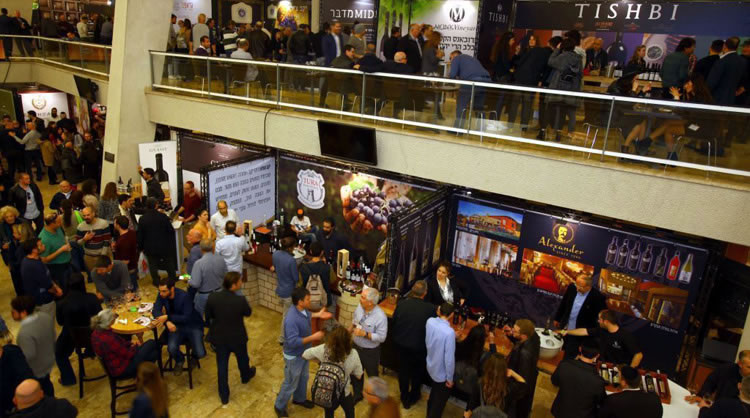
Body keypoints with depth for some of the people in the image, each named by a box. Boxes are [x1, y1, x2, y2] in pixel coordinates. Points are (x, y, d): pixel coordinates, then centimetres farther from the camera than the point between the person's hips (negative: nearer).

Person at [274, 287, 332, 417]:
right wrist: (313, 337, -35)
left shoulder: (302, 309, -11)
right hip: (294, 356, -8)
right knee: (291, 383, 13)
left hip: (304, 352, 8)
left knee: (303, 377, 28)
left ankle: (299, 399, 53)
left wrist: (318, 314, 5)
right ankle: (279, 406, 38)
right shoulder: (291, 319, -39)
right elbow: (293, 342, -36)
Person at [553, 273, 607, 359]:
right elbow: (562, 304, 6)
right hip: (564, 328, 4)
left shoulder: (597, 297, -22)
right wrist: (557, 319, 15)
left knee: (570, 356, 4)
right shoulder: (572, 288, -10)